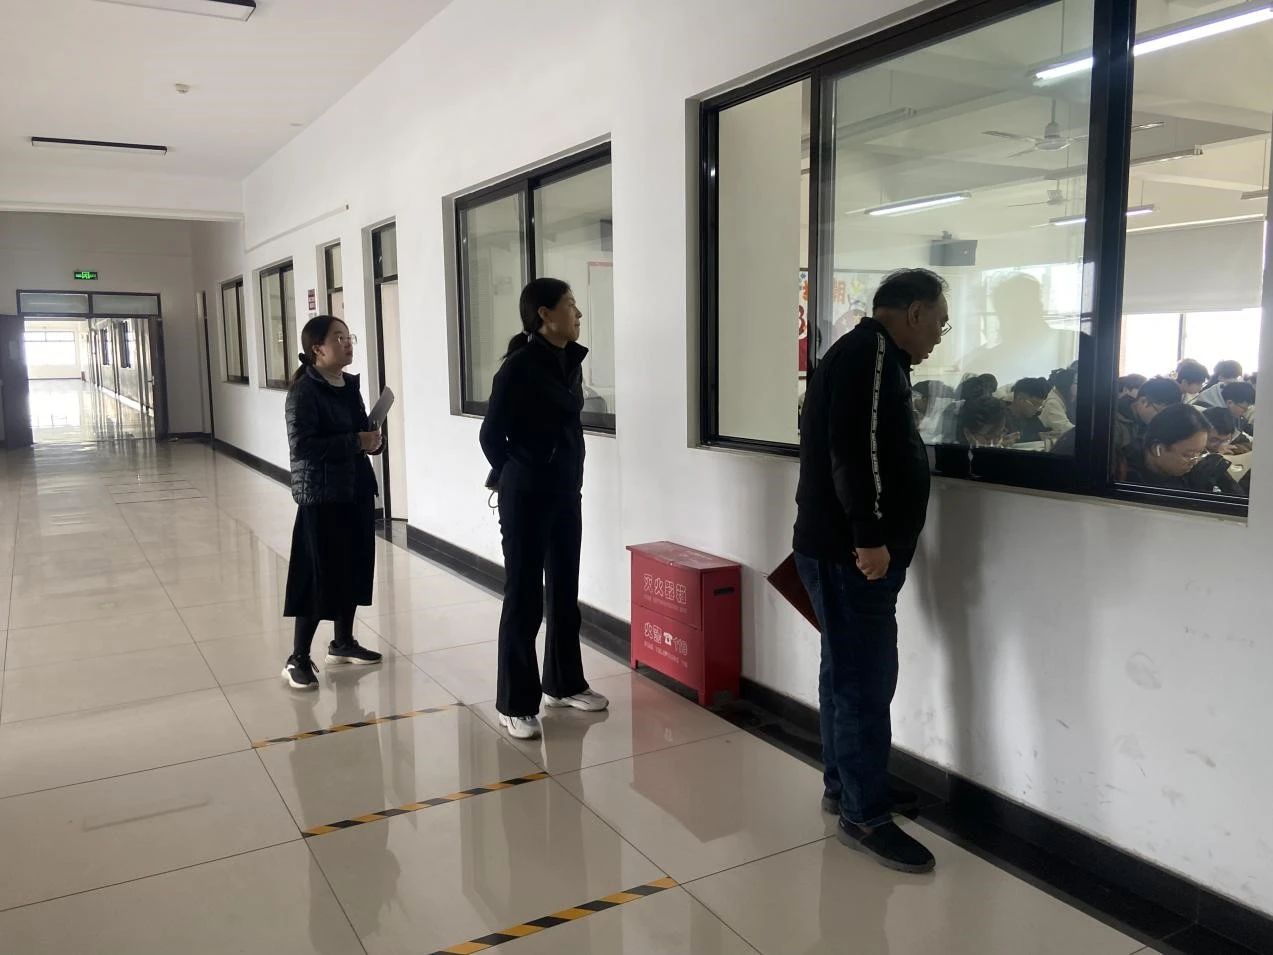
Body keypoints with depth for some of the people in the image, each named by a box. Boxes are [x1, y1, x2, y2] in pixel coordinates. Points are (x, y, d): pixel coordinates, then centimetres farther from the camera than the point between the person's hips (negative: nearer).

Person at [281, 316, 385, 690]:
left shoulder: (350, 385, 10)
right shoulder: (304, 391, -14)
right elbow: (301, 446, -23)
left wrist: (373, 441, -1)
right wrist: (355, 442, -23)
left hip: (357, 490, 8)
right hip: (321, 496, -8)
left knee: (354, 568, 14)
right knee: (320, 575, -4)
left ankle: (343, 642, 29)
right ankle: (298, 658, 7)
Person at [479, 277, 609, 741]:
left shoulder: (571, 361, 6)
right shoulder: (519, 366, -16)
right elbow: (491, 435, -10)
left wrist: (569, 478, 11)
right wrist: (517, 477, 4)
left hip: (566, 493, 7)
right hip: (526, 497, -7)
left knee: (565, 592, 15)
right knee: (524, 599, 0)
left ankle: (564, 683, 31)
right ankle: (514, 704, 11)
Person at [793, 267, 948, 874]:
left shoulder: (870, 356, 20)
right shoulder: (871, 353, -13)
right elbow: (854, 450, -25)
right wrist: (870, 537, -25)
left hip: (847, 548, 11)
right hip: (850, 552, -11)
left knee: (847, 674, 17)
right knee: (867, 681, -5)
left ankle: (841, 786, 30)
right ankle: (866, 817, 4)